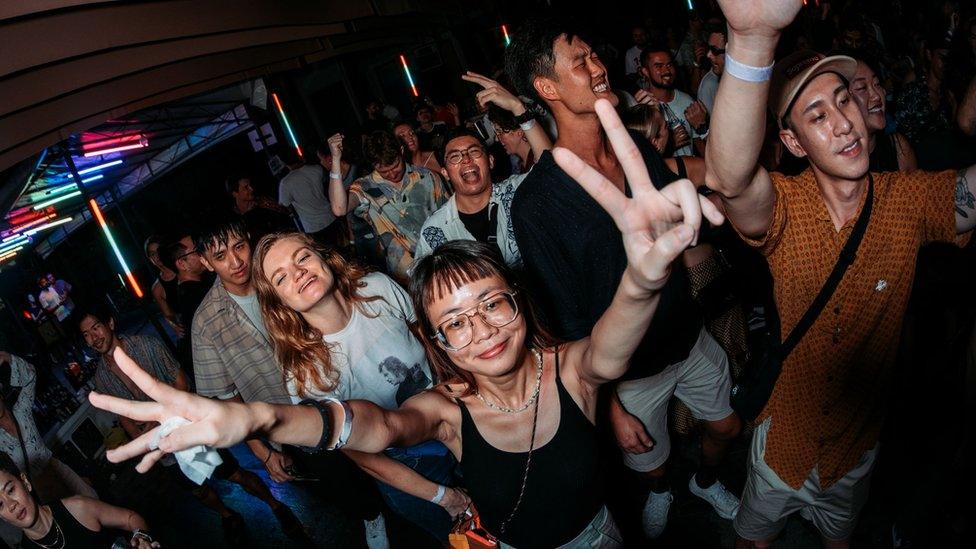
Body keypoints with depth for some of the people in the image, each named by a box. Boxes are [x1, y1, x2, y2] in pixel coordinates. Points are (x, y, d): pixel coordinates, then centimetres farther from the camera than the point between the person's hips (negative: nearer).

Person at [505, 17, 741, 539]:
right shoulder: (534, 202, -25)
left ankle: (706, 482, 58)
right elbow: (567, 320, -19)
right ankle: (658, 493, 58)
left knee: (727, 427, 23)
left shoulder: (640, 150, -7)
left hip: (691, 336, 5)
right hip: (630, 370, -5)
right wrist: (610, 407, -14)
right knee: (649, 461, 20)